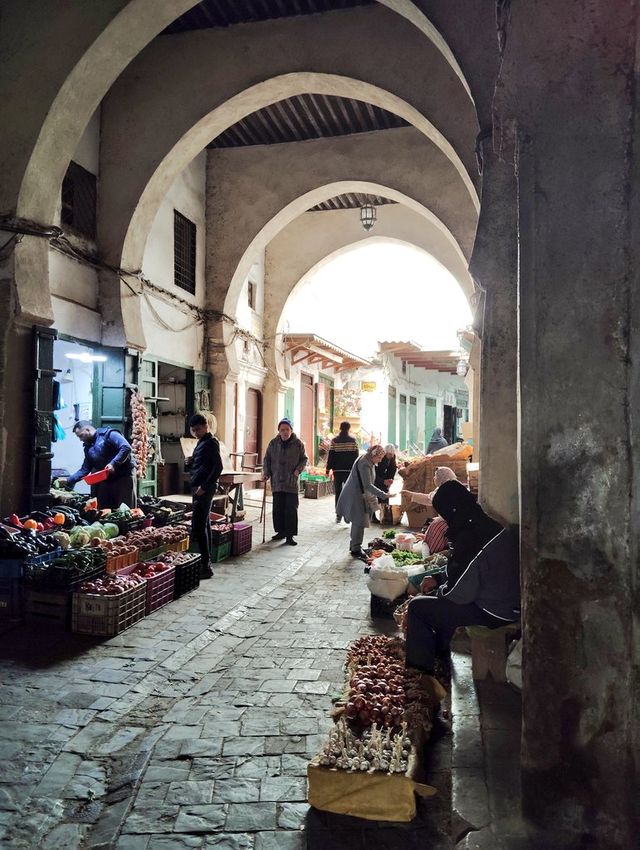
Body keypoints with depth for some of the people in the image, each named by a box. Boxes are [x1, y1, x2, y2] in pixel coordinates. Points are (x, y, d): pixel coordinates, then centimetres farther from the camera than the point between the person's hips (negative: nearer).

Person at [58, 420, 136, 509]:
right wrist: (69, 481, 6)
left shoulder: (108, 434, -7)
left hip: (124, 476, -8)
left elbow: (126, 448, -19)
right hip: (106, 480, 8)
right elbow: (85, 469, 16)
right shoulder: (88, 448, 16)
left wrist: (113, 463, -24)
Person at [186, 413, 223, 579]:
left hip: (204, 489, -10)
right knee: (205, 525, 12)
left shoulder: (211, 443, -10)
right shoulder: (201, 442, 19)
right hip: (198, 488, 10)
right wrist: (190, 464, 4)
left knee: (198, 527, -12)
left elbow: (218, 467, -18)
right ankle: (206, 563, 18)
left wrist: (204, 487, -21)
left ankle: (205, 565, -10)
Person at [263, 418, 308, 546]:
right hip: (276, 482, 2)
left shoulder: (298, 444, 0)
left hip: (291, 482, -2)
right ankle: (281, 532, 21)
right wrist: (266, 473, -1)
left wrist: (298, 469, -9)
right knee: (278, 508, 7)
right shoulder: (273, 443, 5)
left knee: (291, 509, -4)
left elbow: (304, 459, 8)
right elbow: (267, 459, 12)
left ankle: (289, 535, 1)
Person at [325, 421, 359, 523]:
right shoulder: (353, 441, -1)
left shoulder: (334, 441, -3)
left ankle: (338, 515, 8)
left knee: (338, 493, 8)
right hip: (350, 470, 0)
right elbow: (356, 456, 0)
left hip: (337, 470, 0)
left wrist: (328, 469, 2)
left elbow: (331, 456, -4)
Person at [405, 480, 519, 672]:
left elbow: (460, 594, -20)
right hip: (510, 604, 9)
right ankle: (440, 653, 38)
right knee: (438, 600, 28)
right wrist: (439, 580, 12)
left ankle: (418, 669, 12)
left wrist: (440, 589, 0)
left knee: (417, 607, 0)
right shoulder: (492, 526, 2)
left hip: (492, 615, -9)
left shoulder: (470, 540, -26)